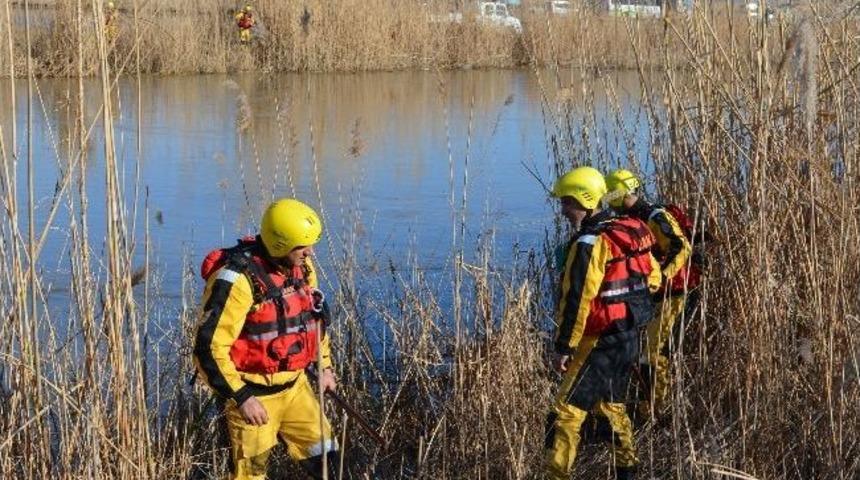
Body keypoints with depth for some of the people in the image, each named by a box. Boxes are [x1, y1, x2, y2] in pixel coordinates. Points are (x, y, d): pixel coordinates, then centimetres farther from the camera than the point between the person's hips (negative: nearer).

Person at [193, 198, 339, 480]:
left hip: (294, 385, 7)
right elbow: (209, 348, -24)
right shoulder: (238, 279, -25)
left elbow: (314, 316, 19)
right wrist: (241, 397, -22)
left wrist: (324, 365, 18)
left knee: (324, 457, 11)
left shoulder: (301, 267, 0)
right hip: (253, 393, -7)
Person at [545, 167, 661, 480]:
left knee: (566, 413, -9)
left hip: (601, 342, -9)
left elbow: (576, 300, -21)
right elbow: (653, 278, 17)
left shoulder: (590, 243, -18)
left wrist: (564, 347, -19)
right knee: (611, 405, 24)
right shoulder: (630, 231, 9)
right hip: (631, 337, 9)